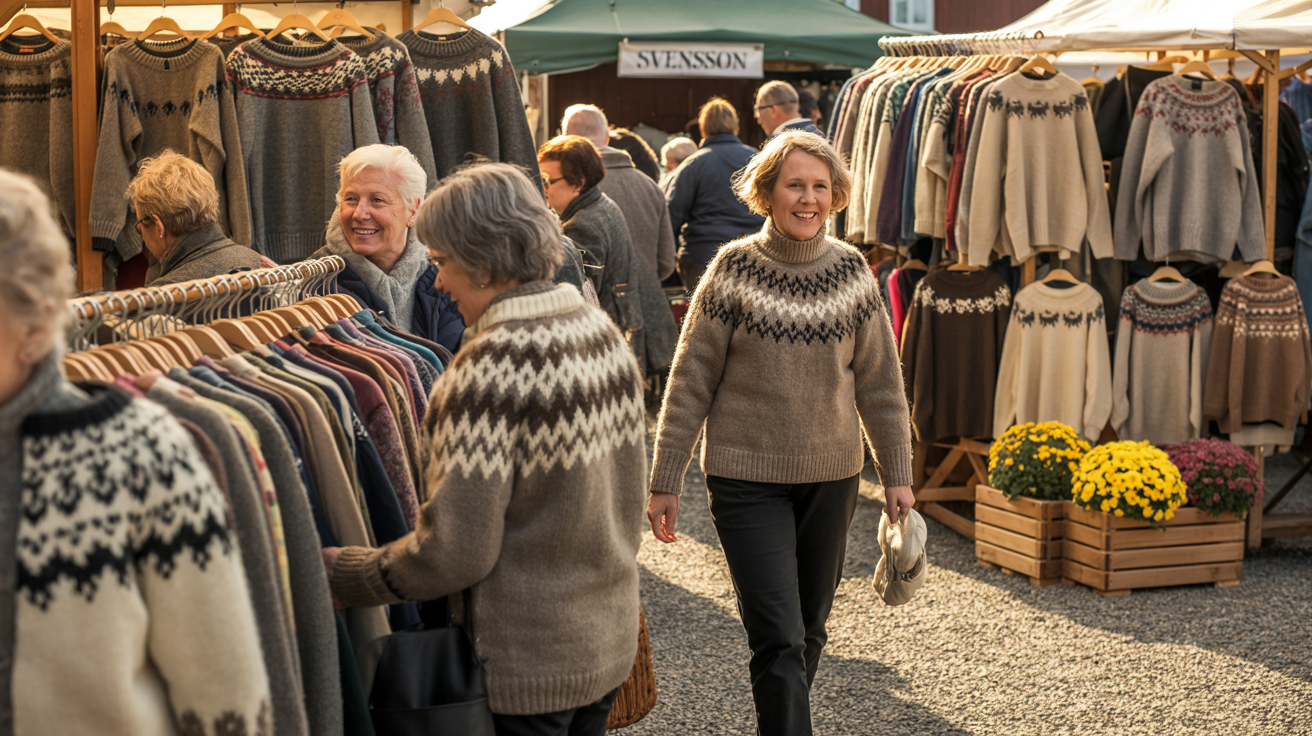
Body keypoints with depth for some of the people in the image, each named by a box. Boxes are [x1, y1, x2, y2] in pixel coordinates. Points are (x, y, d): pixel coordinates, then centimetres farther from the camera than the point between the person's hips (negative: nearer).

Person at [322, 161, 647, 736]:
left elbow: (455, 552, -23)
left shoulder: (493, 365, -23)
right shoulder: (603, 332, 1)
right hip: (611, 641, 8)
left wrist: (333, 575, -11)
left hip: (528, 666, -8)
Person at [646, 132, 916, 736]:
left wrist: (896, 473, 9)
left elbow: (880, 380, 9)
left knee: (810, 630, 15)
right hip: (748, 477, -4)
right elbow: (690, 380, -4)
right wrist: (665, 481, -4)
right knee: (779, 639, -9)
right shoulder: (735, 268, -7)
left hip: (832, 475, 4)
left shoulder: (851, 270, 2)